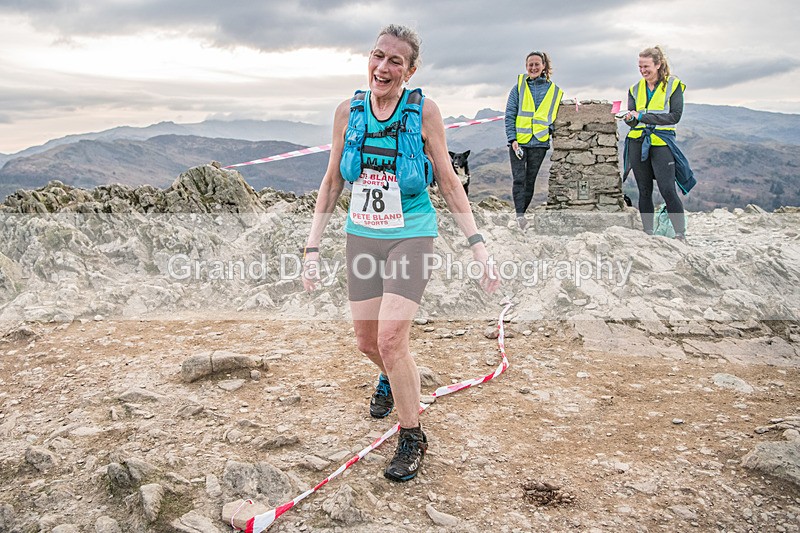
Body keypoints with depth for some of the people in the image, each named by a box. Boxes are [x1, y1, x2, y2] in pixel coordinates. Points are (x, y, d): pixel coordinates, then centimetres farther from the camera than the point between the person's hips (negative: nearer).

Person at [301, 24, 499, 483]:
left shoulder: (423, 111, -9)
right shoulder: (349, 111, 0)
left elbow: (448, 182, -3)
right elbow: (333, 181, 7)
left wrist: (478, 244, -9)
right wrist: (313, 246, 4)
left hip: (411, 236, -4)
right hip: (362, 236, 4)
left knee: (391, 338, -16)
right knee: (367, 340, 12)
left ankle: (412, 437, 7)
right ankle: (392, 379, 49)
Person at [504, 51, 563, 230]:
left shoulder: (554, 90, 8)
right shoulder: (519, 87, 4)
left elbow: (555, 117, 17)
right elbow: (510, 115, 1)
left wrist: (551, 130, -1)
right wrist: (512, 139, -9)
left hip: (539, 142, 2)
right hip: (518, 141, -2)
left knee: (530, 181, 7)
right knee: (519, 179, -11)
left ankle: (522, 213, 17)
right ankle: (519, 215, -15)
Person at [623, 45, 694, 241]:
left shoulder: (673, 85, 0)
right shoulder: (636, 88, 12)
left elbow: (675, 116, -9)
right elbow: (632, 120, 8)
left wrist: (643, 117, -16)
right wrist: (630, 119, -17)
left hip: (662, 141, -4)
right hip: (638, 142, 4)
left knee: (667, 190, -11)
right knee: (644, 191, 6)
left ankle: (680, 234, -4)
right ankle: (648, 233, 13)